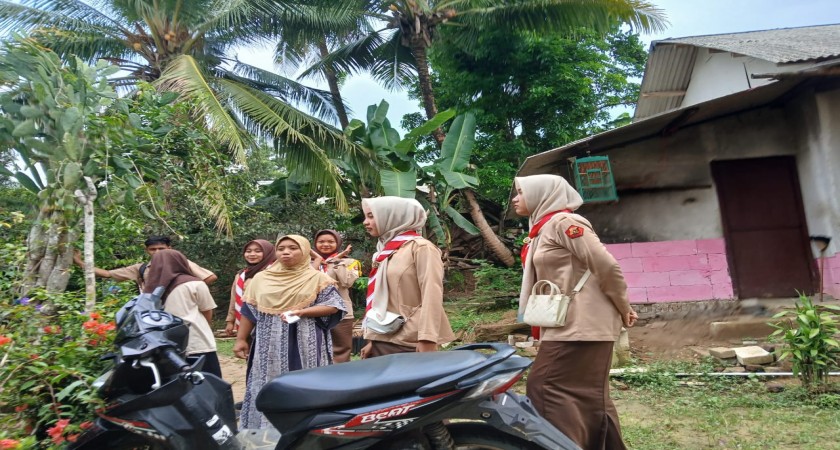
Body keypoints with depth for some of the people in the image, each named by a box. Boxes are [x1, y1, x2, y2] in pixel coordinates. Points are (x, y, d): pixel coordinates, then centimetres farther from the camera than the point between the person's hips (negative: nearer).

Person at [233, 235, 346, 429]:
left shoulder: (318, 278, 1)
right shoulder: (261, 278, 10)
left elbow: (334, 306, -6)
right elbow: (249, 311, 12)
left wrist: (302, 312, -17)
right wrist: (241, 339, 6)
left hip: (306, 344, -2)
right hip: (270, 344, 3)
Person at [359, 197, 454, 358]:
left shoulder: (421, 247, -8)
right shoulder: (386, 251, 15)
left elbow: (431, 296, -16)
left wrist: (427, 343, -22)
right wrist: (371, 340, 14)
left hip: (410, 344, -7)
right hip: (382, 342, 7)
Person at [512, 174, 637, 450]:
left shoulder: (563, 221, -11)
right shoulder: (544, 228, 17)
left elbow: (607, 265, -15)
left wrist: (623, 309, -6)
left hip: (579, 325, -9)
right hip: (569, 324, 9)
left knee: (544, 387, -9)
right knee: (588, 394, 12)